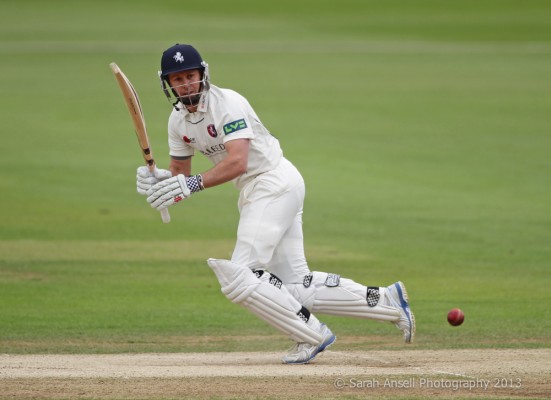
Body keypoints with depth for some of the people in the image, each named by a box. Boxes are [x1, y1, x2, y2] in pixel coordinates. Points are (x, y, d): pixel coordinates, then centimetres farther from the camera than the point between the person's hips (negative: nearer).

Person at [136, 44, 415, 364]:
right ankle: (386, 300, 12)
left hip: (275, 181, -9)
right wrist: (157, 179, -10)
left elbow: (237, 162, -29)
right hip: (253, 193, 9)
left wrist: (194, 183, -37)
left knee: (239, 276, -17)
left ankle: (311, 335, -9)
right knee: (297, 286, 5)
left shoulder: (227, 103, -18)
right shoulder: (178, 120, 7)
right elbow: (180, 172, 12)